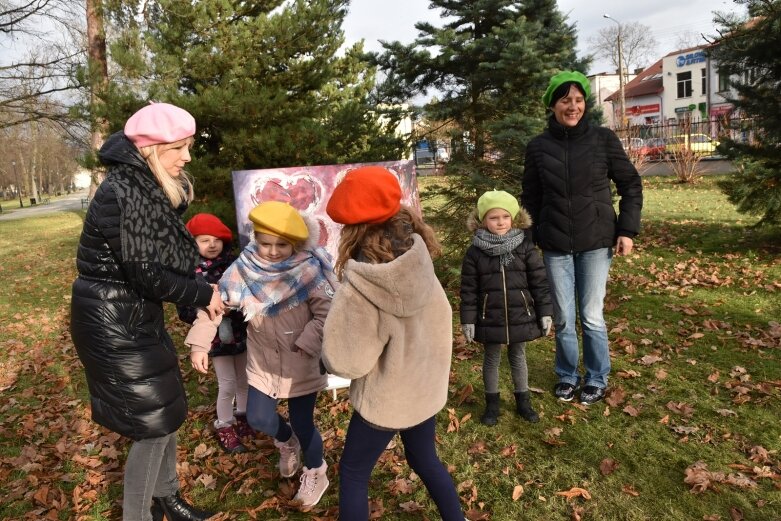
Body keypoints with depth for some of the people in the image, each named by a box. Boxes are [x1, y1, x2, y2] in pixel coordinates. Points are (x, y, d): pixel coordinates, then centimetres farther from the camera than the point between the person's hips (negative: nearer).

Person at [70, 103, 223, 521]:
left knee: (166, 410, 18)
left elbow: (165, 260, 10)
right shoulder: (121, 193, -24)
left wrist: (203, 290, 0)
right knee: (153, 424, 2)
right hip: (113, 324, -9)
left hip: (137, 316, 9)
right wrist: (204, 295, -12)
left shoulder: (149, 187, 6)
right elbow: (146, 275, -23)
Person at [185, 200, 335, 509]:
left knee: (302, 423, 4)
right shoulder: (244, 269, -12)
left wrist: (305, 344, -25)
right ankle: (287, 441, 45)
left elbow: (326, 313, -18)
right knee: (258, 418, 8)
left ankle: (315, 474, 35)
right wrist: (199, 343, -8)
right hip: (262, 359, 4)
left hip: (301, 361, -3)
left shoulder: (308, 270, -20)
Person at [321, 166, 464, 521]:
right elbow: (440, 320, -2)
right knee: (425, 461, 29)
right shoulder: (419, 261, -14)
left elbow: (344, 361, -22)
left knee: (353, 473, 19)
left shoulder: (359, 290, -30)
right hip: (426, 388, 6)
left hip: (385, 399, -5)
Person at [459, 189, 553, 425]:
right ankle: (492, 403, 33)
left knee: (518, 357, 19)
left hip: (520, 316, 1)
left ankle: (523, 401, 36)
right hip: (489, 319, 0)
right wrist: (468, 320, -6)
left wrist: (545, 312, -4)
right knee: (491, 360, 16)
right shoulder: (475, 253, -8)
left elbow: (539, 282, -3)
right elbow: (469, 290, -5)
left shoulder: (525, 247, -6)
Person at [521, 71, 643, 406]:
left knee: (592, 316, 4)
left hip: (596, 242, -1)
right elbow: (531, 198, 7)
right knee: (563, 318, 8)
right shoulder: (538, 147, 0)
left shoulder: (603, 139, -2)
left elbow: (631, 185, 4)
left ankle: (597, 379, 25)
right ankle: (567, 376, 29)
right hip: (555, 245, 1)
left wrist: (627, 230, -4)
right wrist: (530, 240, 4)